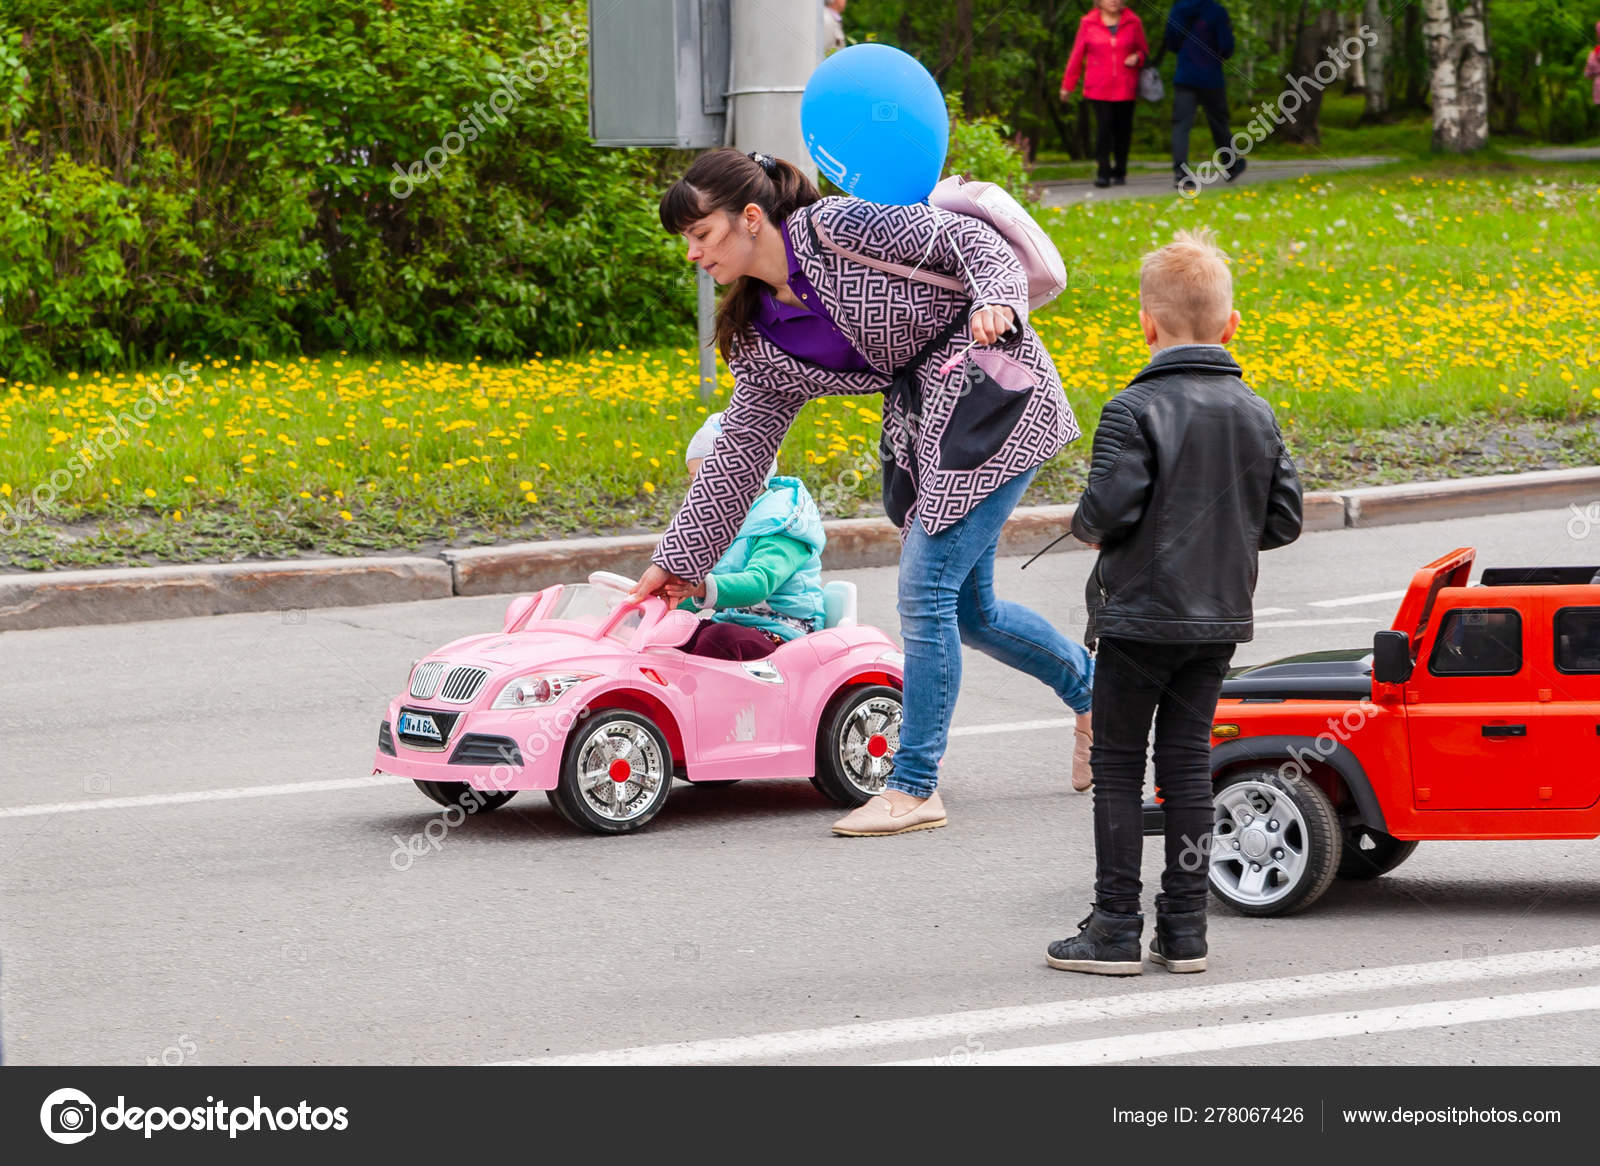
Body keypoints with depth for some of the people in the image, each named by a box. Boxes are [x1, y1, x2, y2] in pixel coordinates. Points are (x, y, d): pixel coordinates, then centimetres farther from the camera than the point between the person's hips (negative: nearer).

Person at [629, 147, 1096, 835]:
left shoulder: (838, 227, -15)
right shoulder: (760, 337, 7)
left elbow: (971, 241, -12)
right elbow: (741, 451, 12)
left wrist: (995, 302, -33)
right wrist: (678, 559, 11)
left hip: (993, 393, -8)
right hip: (924, 421, 8)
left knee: (926, 592, -11)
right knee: (967, 610, 13)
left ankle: (914, 788, -5)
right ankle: (1094, 692, 36)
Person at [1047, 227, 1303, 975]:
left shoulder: (1135, 410, -15)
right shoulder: (1256, 415, 3)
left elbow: (1107, 511, -21)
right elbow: (1284, 521, 5)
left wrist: (1086, 526, 1)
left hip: (1141, 614, -5)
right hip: (1219, 614, 5)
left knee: (1117, 767, 4)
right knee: (1188, 760, 12)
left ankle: (1115, 928, 4)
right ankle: (1184, 928, 12)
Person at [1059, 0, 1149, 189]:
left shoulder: (1133, 23, 7)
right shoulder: (1088, 23, 5)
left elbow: (1144, 51, 17)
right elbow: (1077, 55, 10)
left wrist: (1137, 58, -7)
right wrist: (1067, 86, 13)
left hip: (1125, 89, 2)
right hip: (1098, 89, -2)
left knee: (1123, 129, 2)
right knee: (1104, 127, -13)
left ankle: (1119, 172, 15)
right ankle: (1103, 173, -11)